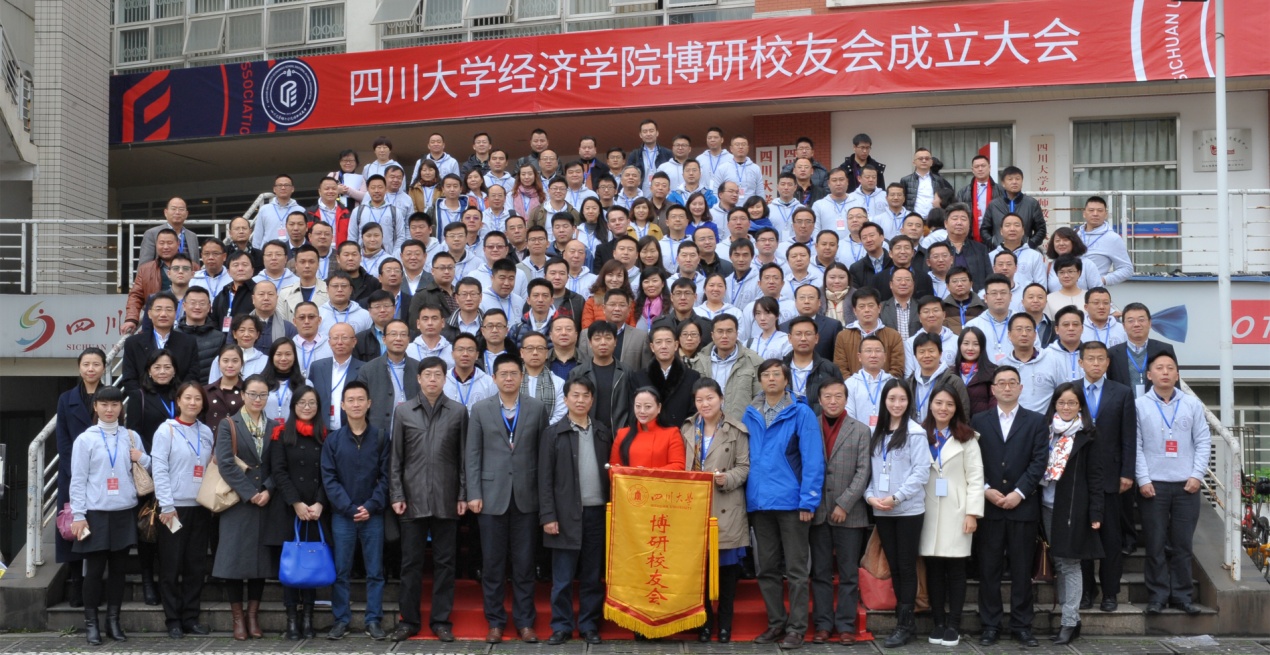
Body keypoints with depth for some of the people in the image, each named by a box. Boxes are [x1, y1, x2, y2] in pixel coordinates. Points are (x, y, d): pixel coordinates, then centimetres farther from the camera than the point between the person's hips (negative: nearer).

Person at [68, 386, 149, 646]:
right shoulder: (85, 439, -1)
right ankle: (91, 623, 12)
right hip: (96, 513, -3)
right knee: (95, 570, 2)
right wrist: (78, 515, -9)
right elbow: (78, 480, -4)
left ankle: (113, 621, 18)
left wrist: (142, 458, -6)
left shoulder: (132, 437, 9)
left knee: (118, 569, 9)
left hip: (125, 512, 3)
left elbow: (149, 471, 14)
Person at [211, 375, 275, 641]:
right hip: (236, 503, -3)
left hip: (265, 502, 3)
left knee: (261, 557, 5)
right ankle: (238, 618, 9)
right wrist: (250, 494, -13)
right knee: (235, 557, -2)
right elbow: (226, 464, -9)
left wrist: (267, 490, -10)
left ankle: (253, 615, 16)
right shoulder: (228, 425, 2)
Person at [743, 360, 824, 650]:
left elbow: (812, 460, -9)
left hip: (791, 501, -4)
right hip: (759, 502, 4)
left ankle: (796, 628, 12)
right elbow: (747, 458, 8)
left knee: (795, 569, 4)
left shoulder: (801, 414, -5)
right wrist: (749, 495, 1)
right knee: (766, 569, 12)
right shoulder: (749, 415, 7)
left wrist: (808, 501, -15)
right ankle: (776, 623, 24)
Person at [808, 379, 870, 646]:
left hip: (849, 513, -1)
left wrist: (844, 504, -10)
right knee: (820, 572, 6)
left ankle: (846, 625, 13)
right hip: (818, 512, 1)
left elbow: (863, 471, -2)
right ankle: (823, 624, 14)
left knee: (849, 573, 5)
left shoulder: (860, 430, 4)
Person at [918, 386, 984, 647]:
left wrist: (973, 513, -9)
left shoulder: (966, 438, 4)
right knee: (933, 568, 4)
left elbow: (975, 477, -1)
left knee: (956, 568, 1)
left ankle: (953, 624, 8)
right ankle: (938, 622, 12)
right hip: (928, 510, 2)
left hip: (956, 511, -2)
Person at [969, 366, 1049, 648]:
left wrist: (1019, 493, -10)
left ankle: (1022, 625, 14)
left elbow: (1039, 461, -1)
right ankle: (990, 625, 12)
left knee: (1022, 570, 5)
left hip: (1022, 506, 0)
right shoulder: (979, 421, 9)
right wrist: (986, 490, -10)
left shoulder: (1036, 421, 7)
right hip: (988, 506, 1)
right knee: (988, 569, 3)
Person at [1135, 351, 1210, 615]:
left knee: (1182, 544, 6)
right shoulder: (1139, 405, 0)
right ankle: (1157, 595, 10)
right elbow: (1136, 445, -2)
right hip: (1153, 485, -1)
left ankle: (1182, 594, 15)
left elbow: (1203, 441, 6)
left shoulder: (1192, 403, 6)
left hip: (1186, 485, 1)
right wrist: (1143, 480, -8)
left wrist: (1197, 475, -3)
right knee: (1156, 544, 2)